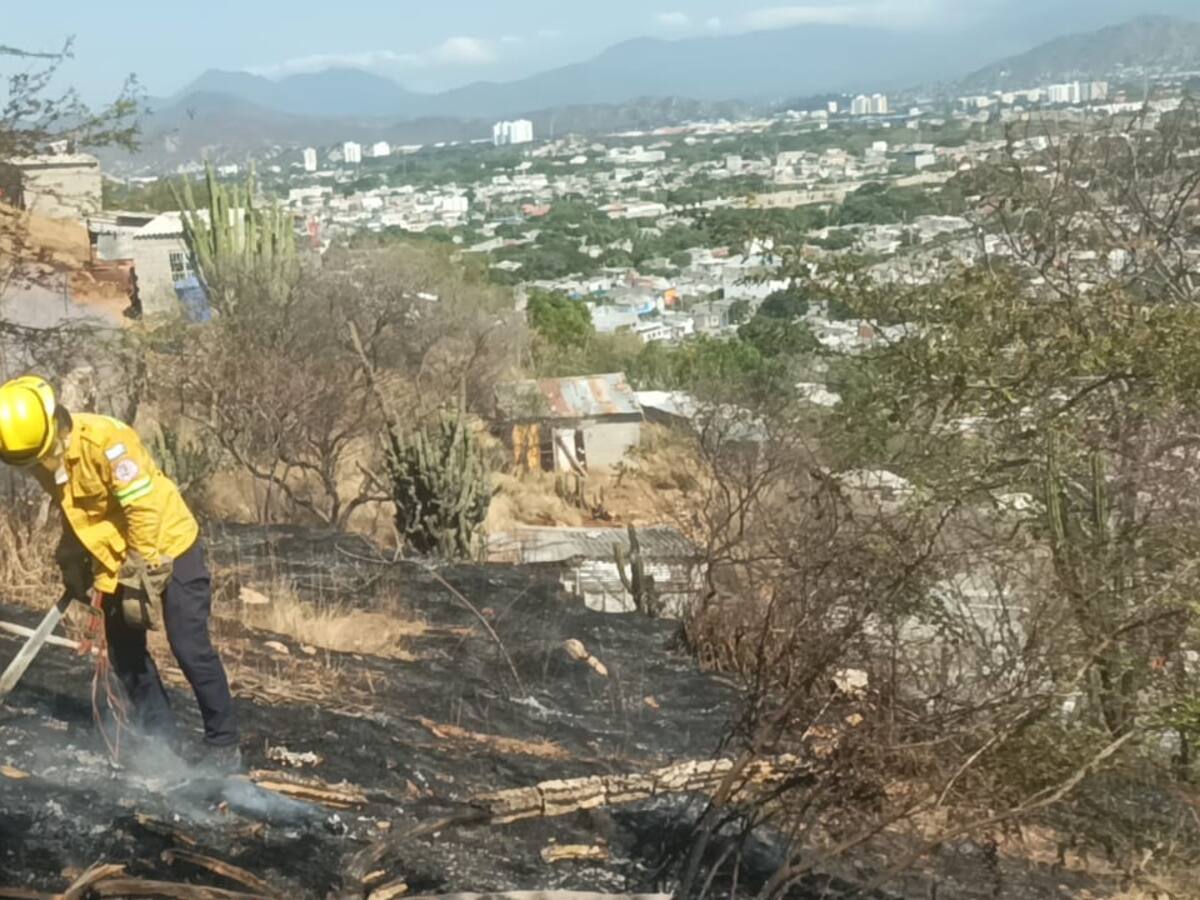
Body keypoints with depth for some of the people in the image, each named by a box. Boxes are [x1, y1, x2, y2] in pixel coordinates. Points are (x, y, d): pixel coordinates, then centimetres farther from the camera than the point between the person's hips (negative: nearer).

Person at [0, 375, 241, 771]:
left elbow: (144, 510, -27)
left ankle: (223, 743, 2)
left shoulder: (105, 439, -28)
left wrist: (140, 578, -24)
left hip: (168, 546, -8)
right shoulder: (46, 457, -3)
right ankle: (161, 739, 19)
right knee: (125, 654, 8)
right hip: (115, 559, 8)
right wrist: (72, 564, 13)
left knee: (191, 648, -8)